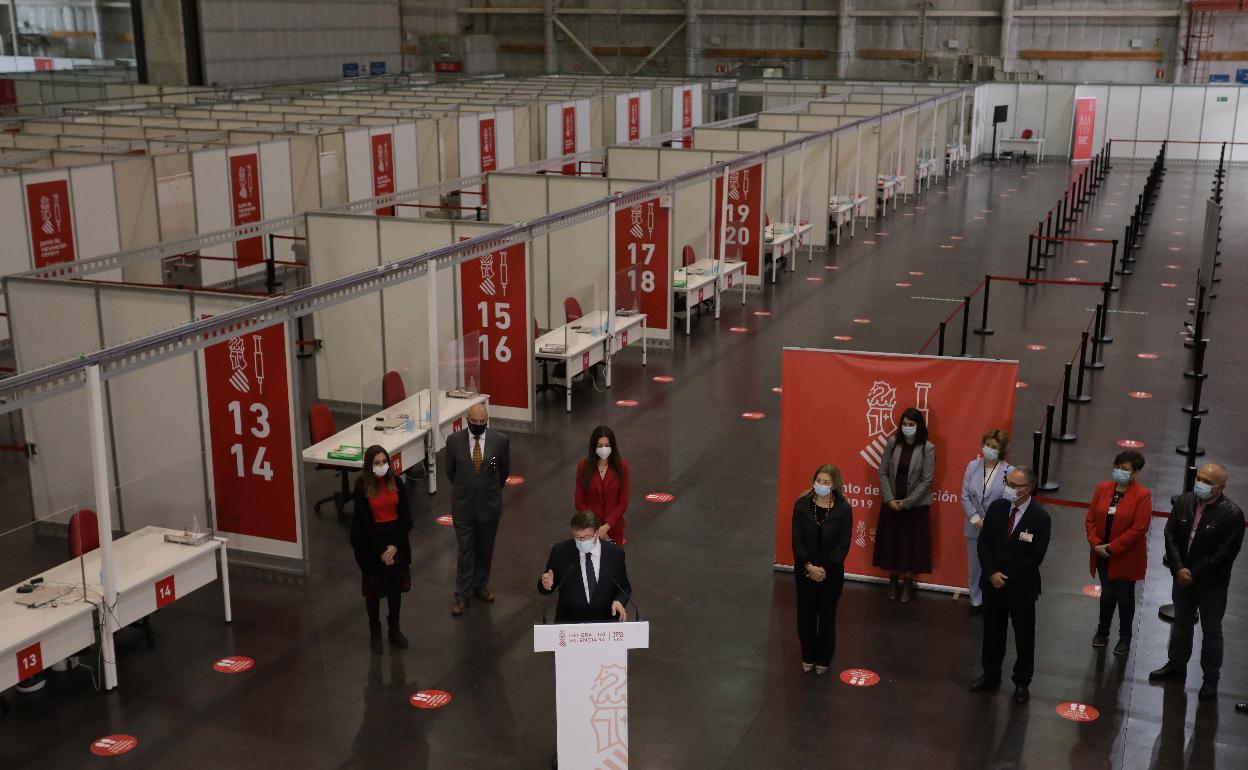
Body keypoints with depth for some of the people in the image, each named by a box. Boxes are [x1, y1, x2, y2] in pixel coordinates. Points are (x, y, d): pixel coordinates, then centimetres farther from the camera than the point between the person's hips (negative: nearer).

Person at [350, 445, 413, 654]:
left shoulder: (396, 483, -4)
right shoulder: (362, 487, -14)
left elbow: (405, 517, -2)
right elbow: (365, 522, -14)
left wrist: (395, 546, -10)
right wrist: (381, 551, -14)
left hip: (396, 539, 3)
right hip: (370, 541, -3)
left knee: (395, 585, 13)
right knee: (373, 589, 9)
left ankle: (394, 628, 30)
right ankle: (375, 632, 24)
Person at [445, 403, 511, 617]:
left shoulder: (500, 441, -11)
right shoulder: (454, 441, -11)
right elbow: (450, 470, 6)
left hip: (489, 504, 1)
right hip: (463, 505, -1)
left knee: (485, 549, 15)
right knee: (465, 550, 5)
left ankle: (481, 585, 34)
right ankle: (463, 594, 14)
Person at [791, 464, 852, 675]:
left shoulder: (843, 509, -9)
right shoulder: (802, 504, -6)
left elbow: (844, 543, -8)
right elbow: (797, 539, -6)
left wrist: (825, 569, -14)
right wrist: (809, 566, -15)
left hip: (831, 572, -1)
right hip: (805, 569, 1)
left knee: (827, 615, 8)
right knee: (806, 614, 9)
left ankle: (823, 660, 23)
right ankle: (808, 657, 26)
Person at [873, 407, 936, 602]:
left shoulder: (928, 448, -10)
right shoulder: (892, 443, -2)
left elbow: (927, 479, -12)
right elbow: (883, 473, -1)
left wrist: (907, 502, -14)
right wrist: (889, 499, -11)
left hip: (915, 505, -2)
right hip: (891, 503, 2)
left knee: (911, 543, 6)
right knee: (891, 541, 9)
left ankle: (908, 582, 21)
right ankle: (893, 580, 25)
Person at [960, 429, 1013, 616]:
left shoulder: (1009, 471, -13)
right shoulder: (973, 466, -1)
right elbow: (965, 496, 2)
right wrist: (974, 518, -9)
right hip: (974, 528, 4)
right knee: (974, 565, 16)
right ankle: (976, 601, 34)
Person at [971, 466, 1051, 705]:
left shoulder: (1040, 517, -16)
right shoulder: (996, 508, -4)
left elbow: (1036, 557, -16)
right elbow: (983, 543, 0)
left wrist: (1007, 578, -15)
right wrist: (992, 574, -12)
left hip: (1022, 587, -4)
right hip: (993, 583, 4)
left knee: (1024, 636, 10)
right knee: (992, 631, 16)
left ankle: (1022, 683, 25)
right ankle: (991, 675, 33)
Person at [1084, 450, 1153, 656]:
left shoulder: (1142, 495, -14)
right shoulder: (1102, 488, 0)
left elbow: (1138, 529, -18)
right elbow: (1091, 519, 3)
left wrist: (1111, 548, -18)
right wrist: (1095, 544, -10)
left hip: (1126, 558, -3)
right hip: (1102, 555, 3)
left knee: (1125, 597, 11)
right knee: (1107, 594, 14)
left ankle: (1125, 638, 28)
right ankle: (1102, 632, 35)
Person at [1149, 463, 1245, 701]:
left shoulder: (1232, 514, -20)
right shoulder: (1184, 501, -6)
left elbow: (1224, 553, -19)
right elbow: (1171, 536, -3)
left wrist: (1195, 574, -17)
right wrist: (1179, 568, -13)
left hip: (1212, 583, -4)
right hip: (1183, 576, 4)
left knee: (1211, 631, 11)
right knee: (1181, 625, 21)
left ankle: (1211, 679, 26)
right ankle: (1177, 666, 40)